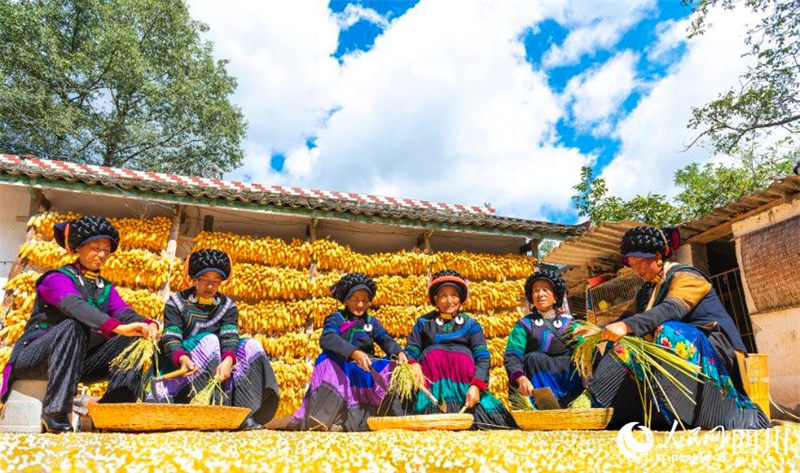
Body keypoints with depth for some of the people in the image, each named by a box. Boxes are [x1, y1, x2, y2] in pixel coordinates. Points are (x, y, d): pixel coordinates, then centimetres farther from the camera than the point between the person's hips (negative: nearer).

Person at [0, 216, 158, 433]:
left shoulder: (105, 288, 13)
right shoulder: (58, 278, -7)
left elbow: (123, 311, -8)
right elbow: (74, 306, -30)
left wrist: (147, 325, -32)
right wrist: (117, 327, -46)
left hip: (77, 362, 6)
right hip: (33, 357, -5)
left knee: (133, 340, -13)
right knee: (71, 326, -35)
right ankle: (55, 412, -34)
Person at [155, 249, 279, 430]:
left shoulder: (228, 306, 7)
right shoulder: (177, 303, 1)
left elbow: (230, 336, -11)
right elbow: (170, 337, -14)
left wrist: (228, 360, -34)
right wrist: (182, 358, -37)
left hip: (218, 361, 3)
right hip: (179, 363, -3)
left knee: (251, 346, -20)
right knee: (209, 340, -30)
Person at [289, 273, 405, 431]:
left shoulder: (371, 321, 19)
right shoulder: (336, 318, 5)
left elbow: (386, 340, 4)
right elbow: (327, 339, -18)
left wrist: (399, 353, -21)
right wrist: (354, 353, -36)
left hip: (367, 369, 4)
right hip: (341, 368, -3)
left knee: (391, 368, -21)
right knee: (326, 360, -30)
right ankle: (321, 419, -44)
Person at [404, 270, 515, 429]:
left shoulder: (470, 324, 14)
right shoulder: (424, 323, 17)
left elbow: (483, 358, 0)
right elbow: (411, 351, 6)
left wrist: (476, 386, -18)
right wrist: (414, 365, -18)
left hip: (465, 377, 0)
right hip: (432, 376, 0)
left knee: (462, 355, -26)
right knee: (433, 353, -26)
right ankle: (436, 410, -41)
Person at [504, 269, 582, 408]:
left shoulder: (569, 322, 18)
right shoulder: (525, 324, 10)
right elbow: (511, 356, -5)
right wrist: (521, 378, -25)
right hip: (538, 377, -1)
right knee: (534, 358, -29)